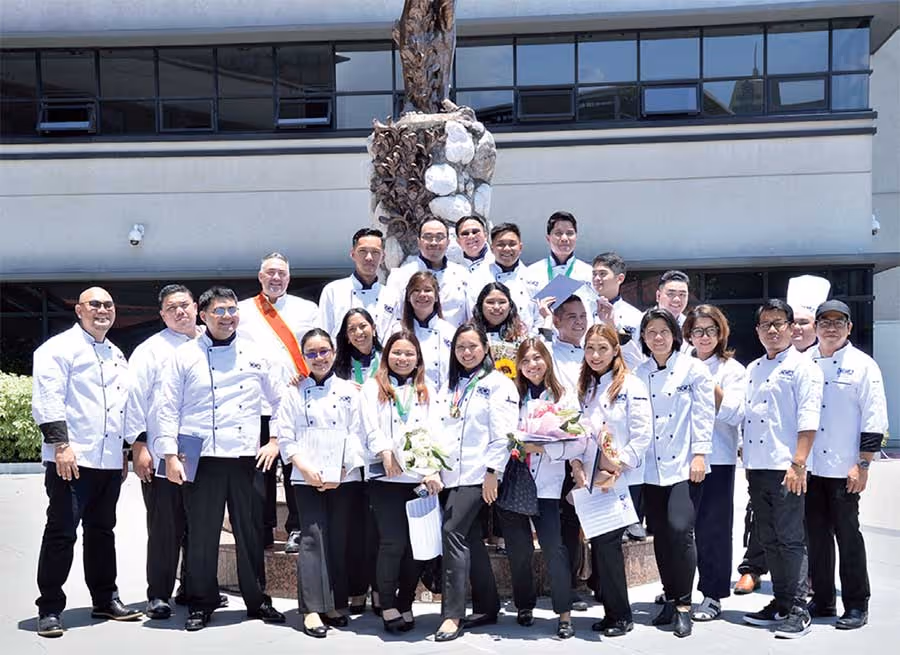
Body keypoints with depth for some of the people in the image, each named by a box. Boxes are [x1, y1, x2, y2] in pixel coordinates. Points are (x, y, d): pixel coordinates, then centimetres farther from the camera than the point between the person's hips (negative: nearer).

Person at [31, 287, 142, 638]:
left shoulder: (117, 355, 19)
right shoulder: (59, 348, -4)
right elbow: (47, 401, -13)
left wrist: (124, 451, 20)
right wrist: (61, 445, -20)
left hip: (109, 460, 7)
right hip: (71, 459, -7)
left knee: (102, 530, 15)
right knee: (61, 533, -3)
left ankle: (105, 599, 25)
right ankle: (49, 609, 6)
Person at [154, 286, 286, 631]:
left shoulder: (256, 354, 8)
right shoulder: (185, 356, 2)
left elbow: (283, 400, 13)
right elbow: (167, 408, 0)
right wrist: (170, 455, -6)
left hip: (248, 458, 2)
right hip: (202, 458, -2)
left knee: (251, 532, 8)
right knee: (202, 534, 3)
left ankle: (257, 600, 22)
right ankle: (200, 605, 18)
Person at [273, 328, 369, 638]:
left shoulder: (349, 391, 8)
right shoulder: (295, 392, 8)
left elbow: (358, 435, 3)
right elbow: (285, 438, 3)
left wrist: (339, 472, -9)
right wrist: (306, 468, -11)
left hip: (344, 478, 1)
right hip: (306, 479, -1)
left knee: (339, 540, 4)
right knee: (313, 538, -7)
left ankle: (337, 605, 15)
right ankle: (312, 609, -3)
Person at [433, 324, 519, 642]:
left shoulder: (498, 383, -3)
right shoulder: (453, 385, 18)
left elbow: (502, 433, -10)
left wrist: (492, 472, -16)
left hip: (477, 473, -7)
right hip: (451, 473, 7)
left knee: (453, 533, -15)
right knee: (470, 540, 9)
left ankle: (452, 614, -9)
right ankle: (487, 608, 18)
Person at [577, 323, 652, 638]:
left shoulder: (631, 385, -5)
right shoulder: (585, 388, 14)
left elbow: (642, 435, -11)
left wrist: (619, 467, -18)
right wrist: (576, 463, -3)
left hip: (622, 480, -6)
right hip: (592, 479, 6)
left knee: (607, 543, -8)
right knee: (599, 544, 7)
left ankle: (620, 615, 6)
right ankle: (611, 612, 18)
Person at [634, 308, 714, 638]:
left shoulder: (693, 368, 0)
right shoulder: (639, 373, 9)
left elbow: (703, 413, -3)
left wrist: (700, 455, -9)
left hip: (683, 465, -4)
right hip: (650, 466, 4)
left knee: (680, 529, -15)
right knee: (661, 534, 8)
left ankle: (683, 605, -3)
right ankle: (671, 598, 22)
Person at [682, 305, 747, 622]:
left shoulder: (732, 369, 1)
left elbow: (735, 415, -10)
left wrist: (712, 388, -16)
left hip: (717, 459, -3)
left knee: (713, 528, 2)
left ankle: (713, 595, 12)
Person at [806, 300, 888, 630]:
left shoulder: (863, 365, -4)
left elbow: (874, 420, -7)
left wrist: (862, 466, -11)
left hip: (844, 469, -4)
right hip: (809, 467, 4)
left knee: (848, 535, 2)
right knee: (817, 535, 11)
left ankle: (856, 605, 14)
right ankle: (822, 599, 23)